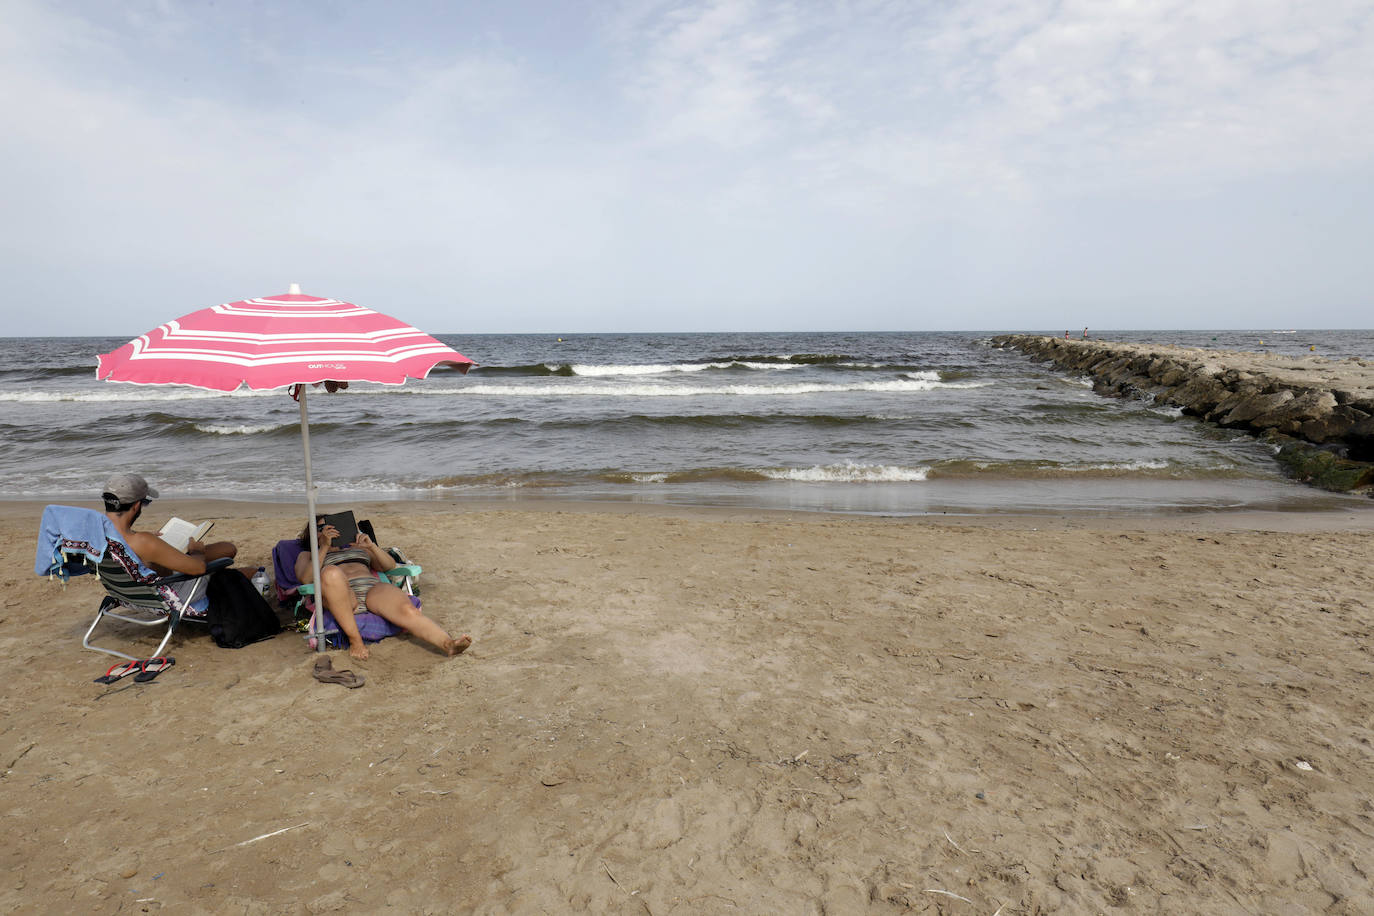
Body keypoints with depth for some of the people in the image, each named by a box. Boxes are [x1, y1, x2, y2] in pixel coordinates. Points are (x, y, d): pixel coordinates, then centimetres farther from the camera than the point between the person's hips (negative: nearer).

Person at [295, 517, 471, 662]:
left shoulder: (356, 546, 37)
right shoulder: (308, 555, 31)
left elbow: (390, 565, 26)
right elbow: (305, 578, 8)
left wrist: (371, 546, 10)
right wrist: (324, 547, 1)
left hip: (374, 589, 2)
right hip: (341, 597, -2)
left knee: (408, 611, -33)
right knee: (331, 572, -40)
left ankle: (449, 644, -58)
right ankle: (355, 640, -33)